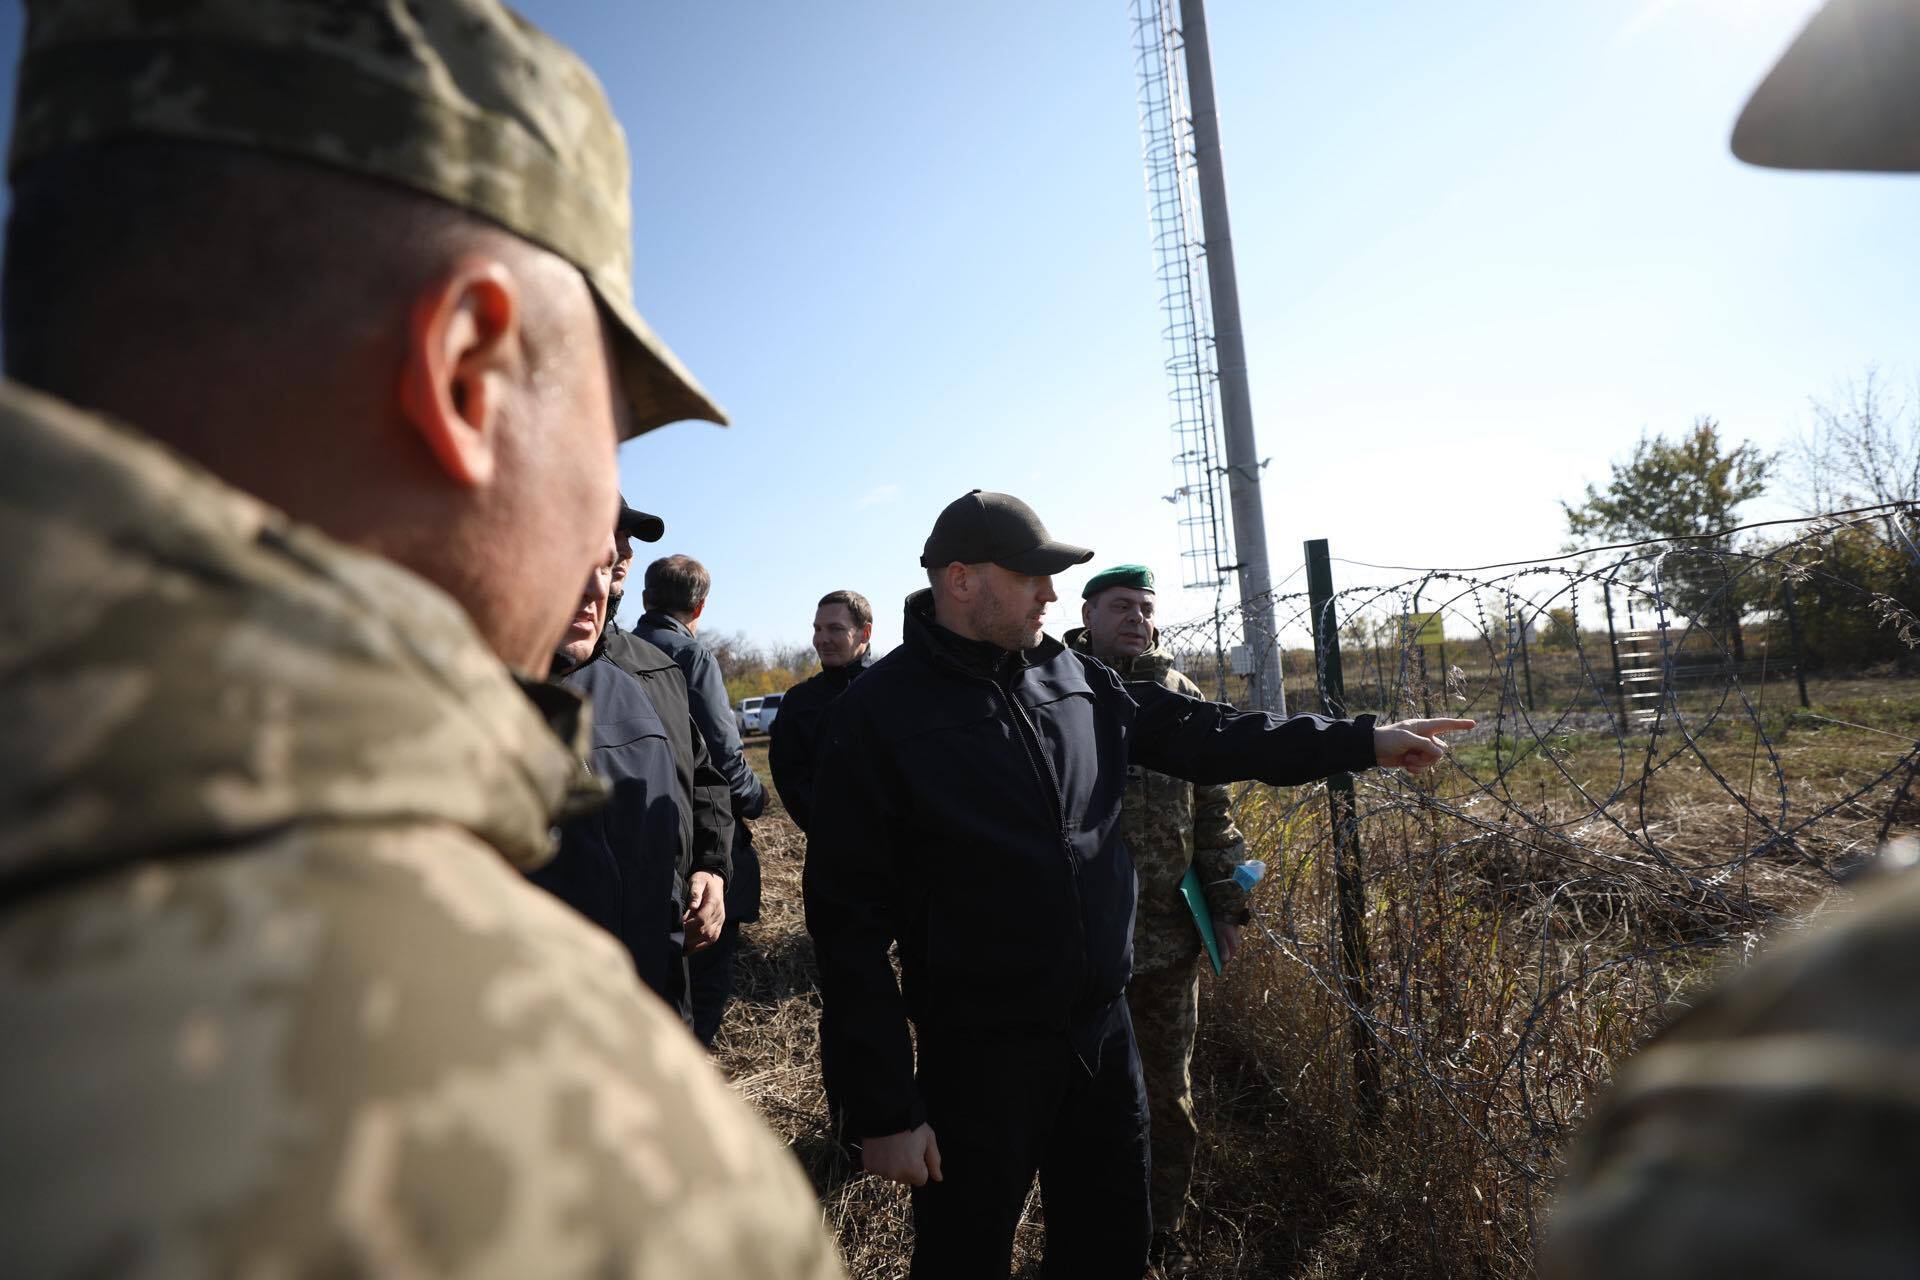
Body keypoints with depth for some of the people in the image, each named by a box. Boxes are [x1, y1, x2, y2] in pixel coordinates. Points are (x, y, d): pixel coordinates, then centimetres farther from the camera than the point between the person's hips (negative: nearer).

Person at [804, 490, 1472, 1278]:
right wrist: (882, 1107, -15)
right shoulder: (880, 712, -16)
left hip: (1102, 1027, 6)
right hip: (979, 1053, -5)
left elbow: (1200, 735, 11)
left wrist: (1362, 741, 9)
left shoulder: (1073, 678, 1)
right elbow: (850, 919, -15)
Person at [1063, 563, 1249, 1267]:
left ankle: (1164, 1231, 38)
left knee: (1169, 1095, 16)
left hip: (1170, 936, 3)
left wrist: (1228, 907, 6)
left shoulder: (1178, 694, 5)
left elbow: (1213, 809, 8)